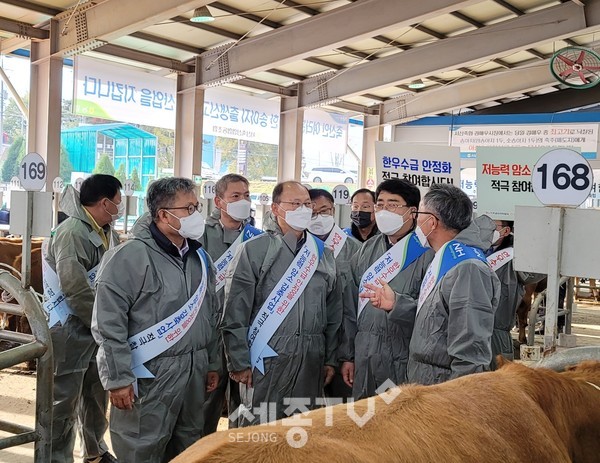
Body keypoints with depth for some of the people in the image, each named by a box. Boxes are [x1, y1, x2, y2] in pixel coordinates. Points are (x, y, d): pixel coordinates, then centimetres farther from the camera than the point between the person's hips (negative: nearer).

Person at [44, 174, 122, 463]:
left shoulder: (106, 232, 8)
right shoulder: (71, 233, -19)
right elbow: (76, 290, -24)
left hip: (98, 329, 9)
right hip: (71, 330, -9)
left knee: (97, 395, 19)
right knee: (65, 400, 1)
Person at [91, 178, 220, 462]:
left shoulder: (199, 257, 10)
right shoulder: (131, 256, -15)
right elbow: (108, 323, -16)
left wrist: (213, 363, 17)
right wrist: (118, 378, -17)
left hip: (194, 371, 7)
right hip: (149, 375, -7)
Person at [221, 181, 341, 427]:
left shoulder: (323, 253, 13)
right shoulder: (254, 249, -3)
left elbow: (333, 312, 16)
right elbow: (235, 312, -7)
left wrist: (330, 359, 13)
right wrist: (239, 362, -10)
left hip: (312, 363, 5)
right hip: (266, 361, -5)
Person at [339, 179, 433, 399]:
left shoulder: (426, 252, -6)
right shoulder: (368, 249, 12)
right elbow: (350, 306, 14)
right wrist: (347, 355, 13)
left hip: (405, 360, -5)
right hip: (365, 358, 5)